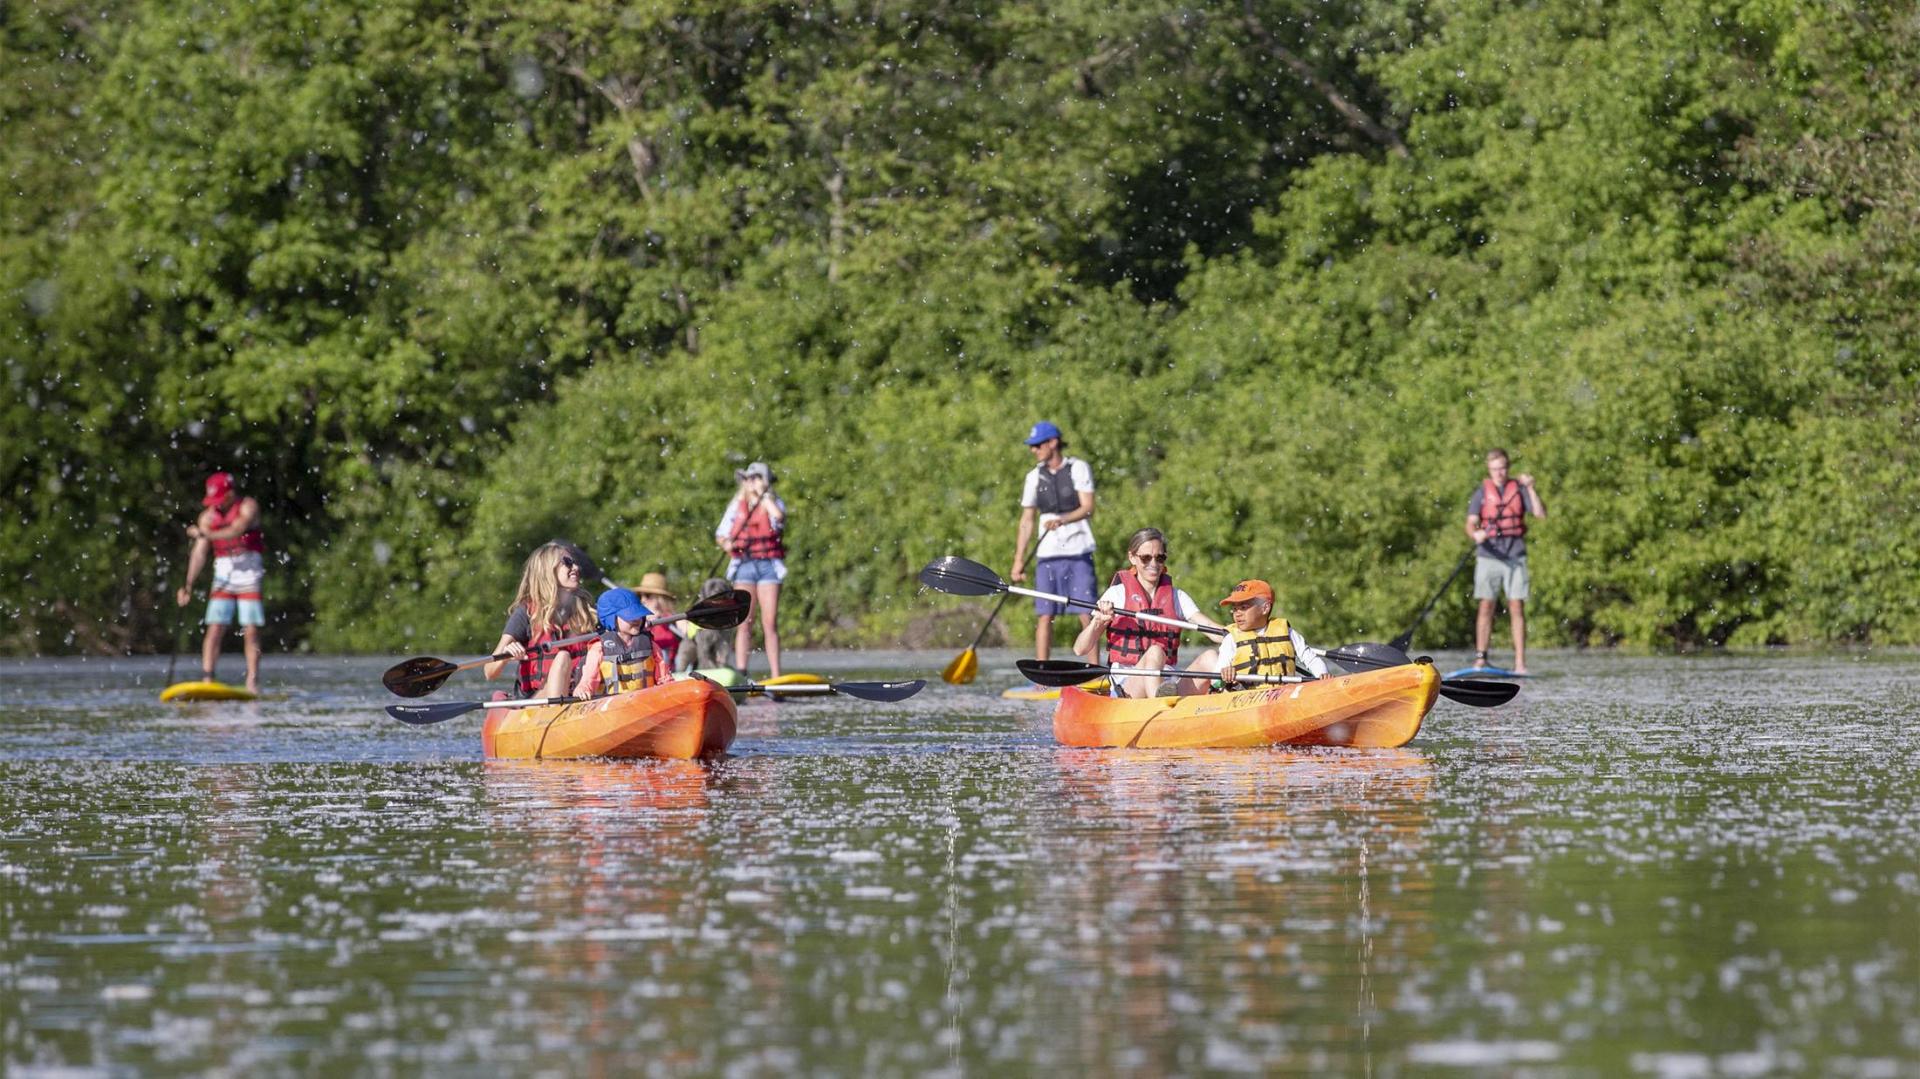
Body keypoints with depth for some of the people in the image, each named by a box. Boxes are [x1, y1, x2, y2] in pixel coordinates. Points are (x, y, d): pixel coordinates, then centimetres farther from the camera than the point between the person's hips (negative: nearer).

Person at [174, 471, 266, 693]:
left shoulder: (248, 507, -4)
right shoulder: (208, 516, 6)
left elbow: (236, 530, -23)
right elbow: (199, 553, 2)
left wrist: (205, 534, -28)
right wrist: (188, 586, -6)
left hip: (249, 574, -3)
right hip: (223, 573, 3)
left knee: (250, 631, -7)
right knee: (215, 629, -8)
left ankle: (252, 683, -4)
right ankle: (207, 680, -12)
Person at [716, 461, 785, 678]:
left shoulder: (773, 503, 7)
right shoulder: (737, 506, 13)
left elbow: (778, 516, -17)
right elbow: (720, 534, 13)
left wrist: (763, 495, -6)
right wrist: (726, 543, -9)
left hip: (769, 565, -1)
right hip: (744, 565, 1)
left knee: (770, 623, -4)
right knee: (744, 622, -5)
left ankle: (776, 676, -4)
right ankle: (740, 673, -6)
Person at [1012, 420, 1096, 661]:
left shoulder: (1078, 468, 0)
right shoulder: (1035, 477, 11)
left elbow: (1087, 508, -8)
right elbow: (1027, 520, 13)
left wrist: (1062, 520, -26)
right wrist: (1018, 560, 7)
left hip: (1078, 553, -3)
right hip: (1047, 555, 3)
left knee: (1086, 614, -6)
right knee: (1045, 615, -1)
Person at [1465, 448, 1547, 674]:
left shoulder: (1519, 489, 5)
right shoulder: (1481, 492, 4)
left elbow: (1541, 514, -4)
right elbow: (1470, 524, -3)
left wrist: (1530, 488, -13)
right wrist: (1475, 534, -26)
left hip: (1515, 557, 0)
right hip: (1488, 556, 0)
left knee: (1517, 608, -4)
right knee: (1486, 607, -1)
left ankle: (1520, 663, -5)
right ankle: (1480, 658, 3)